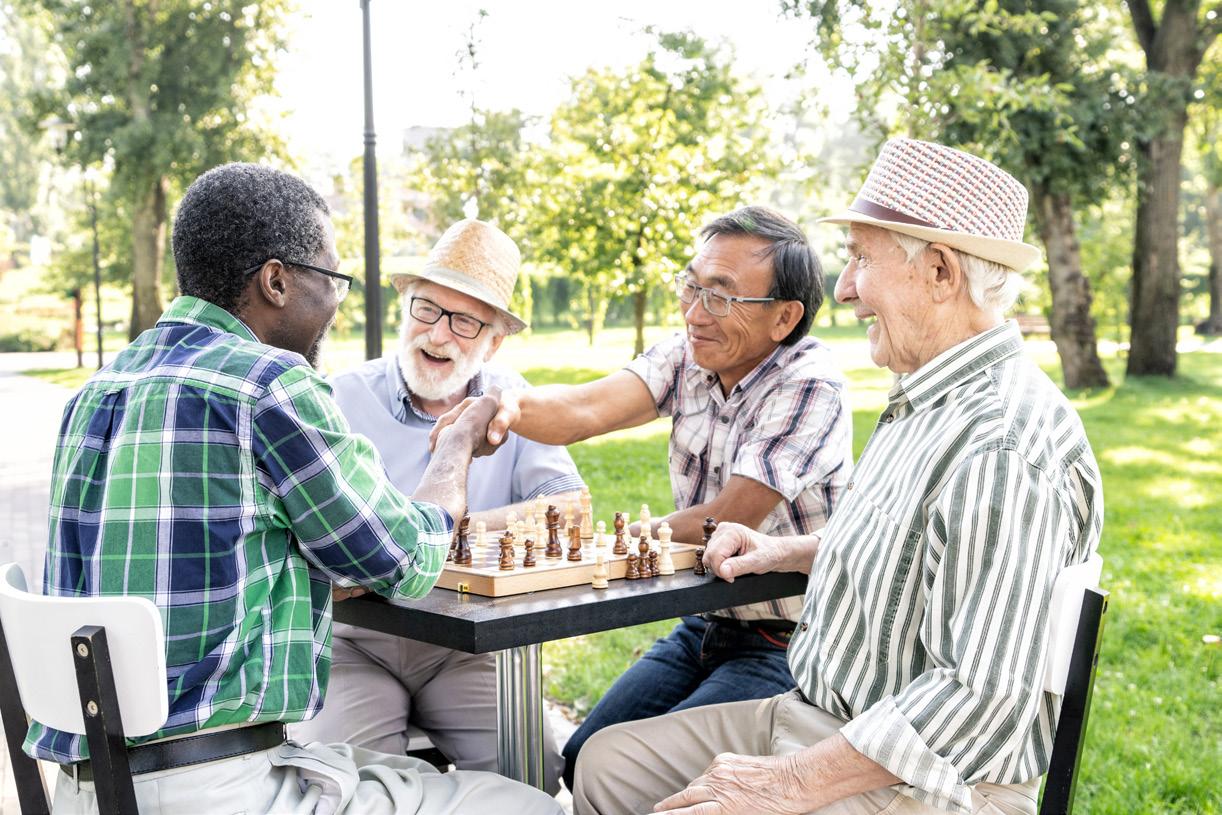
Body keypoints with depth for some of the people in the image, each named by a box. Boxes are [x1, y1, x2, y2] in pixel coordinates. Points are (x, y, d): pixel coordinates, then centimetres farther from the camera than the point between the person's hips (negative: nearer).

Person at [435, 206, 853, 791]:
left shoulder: (811, 388, -19)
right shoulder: (686, 357, 1)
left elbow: (725, 525, -22)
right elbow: (587, 409, -17)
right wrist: (510, 407, -37)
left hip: (785, 649, -6)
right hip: (702, 628, 7)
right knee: (582, 761, -2)